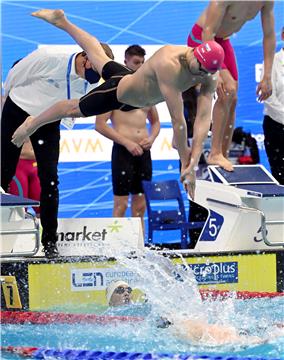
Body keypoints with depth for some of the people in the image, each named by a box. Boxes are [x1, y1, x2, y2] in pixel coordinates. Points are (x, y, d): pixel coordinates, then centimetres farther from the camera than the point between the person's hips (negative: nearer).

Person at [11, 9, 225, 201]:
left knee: (98, 55, 31)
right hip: (119, 91, -6)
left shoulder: (209, 79, -29)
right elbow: (177, 119, -45)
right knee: (73, 109, 19)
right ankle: (33, 124, 46)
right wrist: (185, 160, -40)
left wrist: (194, 161, -43)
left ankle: (62, 22, 54)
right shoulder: (169, 64, -48)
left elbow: (204, 118, -33)